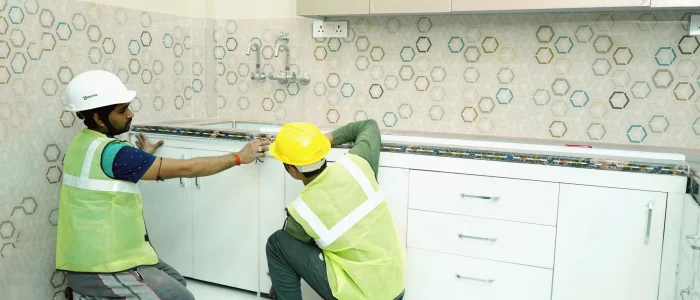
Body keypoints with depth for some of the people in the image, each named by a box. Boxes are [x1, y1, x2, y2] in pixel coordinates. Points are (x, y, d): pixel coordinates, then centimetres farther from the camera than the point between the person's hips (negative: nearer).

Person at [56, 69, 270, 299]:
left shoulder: (86, 142, 7)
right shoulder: (109, 152, -22)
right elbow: (184, 169, -21)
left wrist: (143, 159, 16)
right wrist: (239, 157, -14)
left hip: (90, 254, 9)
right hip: (99, 266, -9)